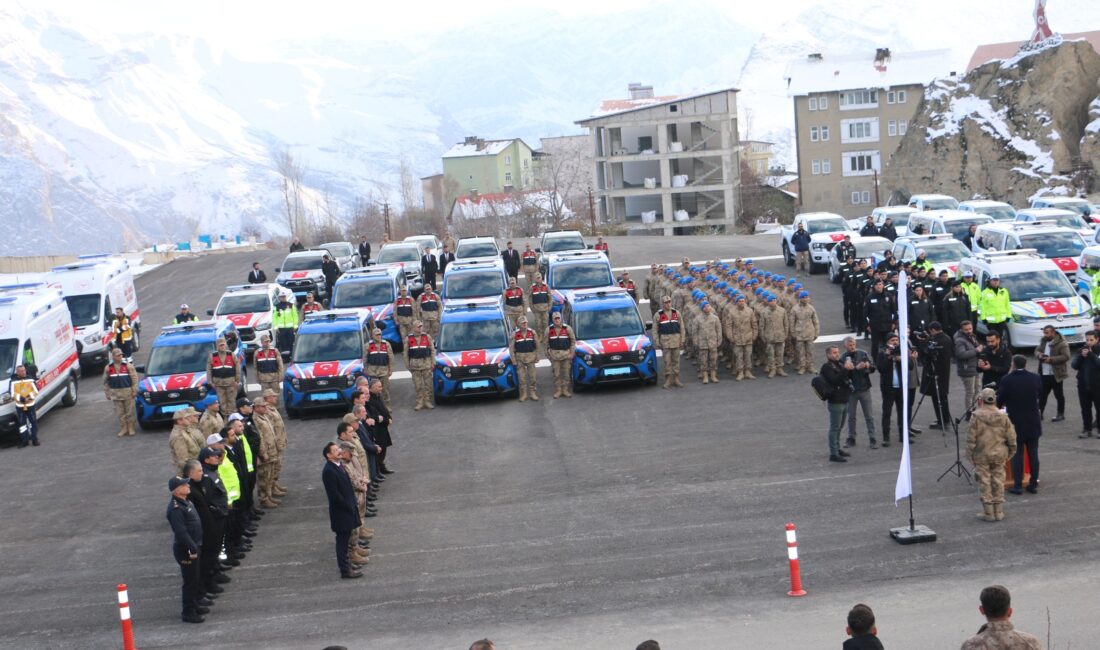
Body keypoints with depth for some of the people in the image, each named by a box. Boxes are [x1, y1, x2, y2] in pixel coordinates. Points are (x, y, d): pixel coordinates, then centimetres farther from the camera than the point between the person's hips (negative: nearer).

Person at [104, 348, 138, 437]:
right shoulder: (108, 368, 4)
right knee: (119, 413, 4)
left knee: (129, 411, 2)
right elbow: (105, 382, 9)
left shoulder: (128, 366, -1)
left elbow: (134, 378, -1)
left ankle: (131, 428, 13)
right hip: (115, 393, 2)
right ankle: (123, 428, 13)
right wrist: (107, 393, 5)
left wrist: (134, 390, -7)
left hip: (128, 392, -2)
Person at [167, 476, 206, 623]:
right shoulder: (175, 509, -23)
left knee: (196, 579, 20)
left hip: (194, 547, 10)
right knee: (190, 581, -2)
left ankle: (194, 605, 34)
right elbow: (181, 532, -27)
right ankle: (188, 612, 7)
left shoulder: (186, 503, 10)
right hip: (185, 550, -10)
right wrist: (192, 549, -25)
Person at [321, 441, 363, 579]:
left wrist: (353, 505, 11)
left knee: (345, 539, 19)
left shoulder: (340, 465, 7)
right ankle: (345, 570, 8)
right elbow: (334, 494, -23)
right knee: (342, 540, 0)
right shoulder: (329, 471, -23)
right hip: (341, 512, -9)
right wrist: (349, 507, -17)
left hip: (348, 509, 9)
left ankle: (345, 564, 31)